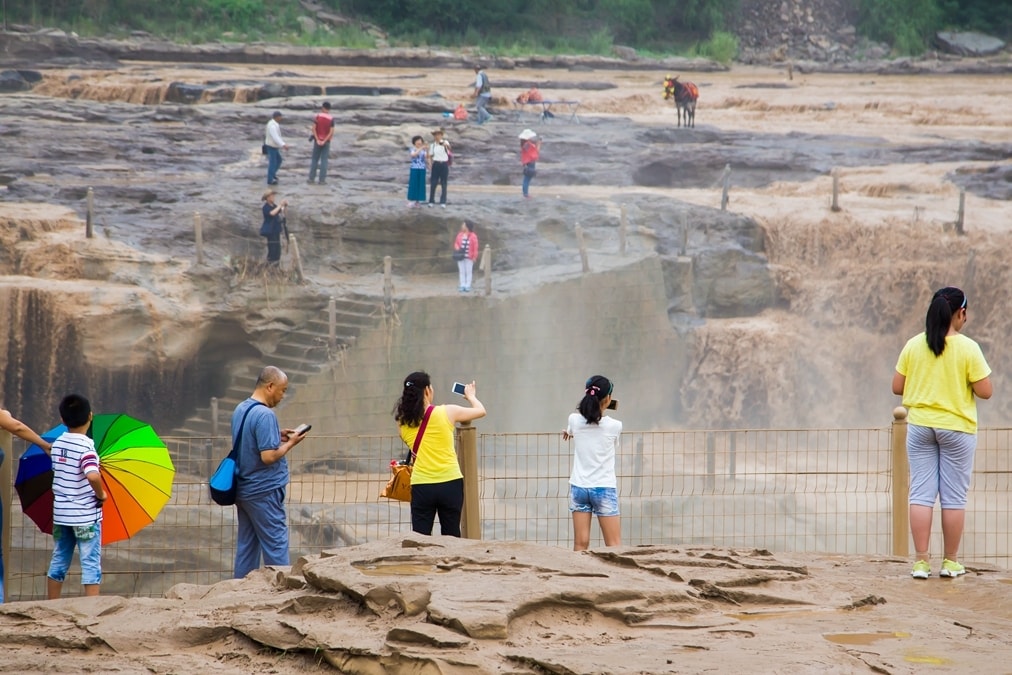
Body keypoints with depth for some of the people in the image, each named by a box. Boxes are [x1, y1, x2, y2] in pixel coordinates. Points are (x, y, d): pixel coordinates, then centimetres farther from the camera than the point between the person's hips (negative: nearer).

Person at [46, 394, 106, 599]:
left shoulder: (57, 444, 3)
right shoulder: (85, 446, -17)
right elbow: (93, 475, -31)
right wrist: (101, 495, -14)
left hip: (60, 514, 6)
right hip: (86, 516, -6)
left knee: (58, 563, 15)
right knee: (91, 565, 0)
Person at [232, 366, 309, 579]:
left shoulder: (240, 410, 9)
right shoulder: (265, 415, -20)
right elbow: (268, 456, -24)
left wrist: (277, 437, 12)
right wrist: (290, 443, -9)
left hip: (243, 489, 9)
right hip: (265, 490, -9)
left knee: (246, 546, 12)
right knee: (276, 546, -3)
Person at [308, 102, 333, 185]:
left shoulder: (317, 116, -6)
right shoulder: (331, 119, -8)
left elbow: (313, 128, -12)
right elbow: (331, 132, -15)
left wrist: (318, 140, -12)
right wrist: (324, 141, -13)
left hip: (317, 141, 1)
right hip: (326, 141, -1)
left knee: (315, 159, 11)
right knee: (324, 160, 2)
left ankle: (311, 178, 10)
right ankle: (322, 179, -1)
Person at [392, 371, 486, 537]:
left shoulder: (403, 422, 1)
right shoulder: (447, 412, -5)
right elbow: (481, 411, 11)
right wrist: (471, 396, 32)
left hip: (421, 486, 1)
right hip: (450, 484, -1)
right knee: (451, 539, 9)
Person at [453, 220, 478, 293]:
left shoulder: (473, 236, -5)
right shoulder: (460, 235, 6)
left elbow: (475, 247, -6)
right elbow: (456, 243, 15)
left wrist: (474, 257, -10)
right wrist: (457, 248, -8)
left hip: (469, 257, -4)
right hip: (460, 256, 4)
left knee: (468, 272, 1)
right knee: (462, 271, 6)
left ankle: (468, 286, 5)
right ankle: (462, 286, 10)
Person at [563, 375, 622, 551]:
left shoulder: (575, 420, -4)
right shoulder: (614, 426, -9)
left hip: (579, 487, 3)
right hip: (605, 488, -3)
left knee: (581, 544, 1)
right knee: (614, 545, -1)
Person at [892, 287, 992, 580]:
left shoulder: (913, 346, -2)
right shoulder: (968, 349, -11)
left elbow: (897, 387, 3)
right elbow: (984, 391, -11)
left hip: (920, 426, 3)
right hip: (957, 429, -3)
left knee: (921, 493, 4)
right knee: (954, 497, 6)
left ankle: (921, 561, 1)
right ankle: (950, 562, 11)